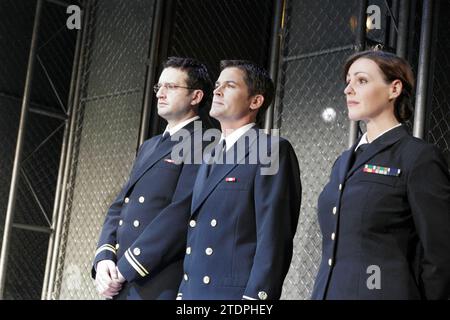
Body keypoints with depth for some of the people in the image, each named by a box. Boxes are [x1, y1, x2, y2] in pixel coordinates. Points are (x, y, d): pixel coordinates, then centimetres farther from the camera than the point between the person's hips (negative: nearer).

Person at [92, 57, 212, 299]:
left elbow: (181, 214, -16)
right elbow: (119, 207, 16)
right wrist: (104, 258, -1)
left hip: (160, 287, -7)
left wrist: (124, 269, -15)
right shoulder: (149, 147, 20)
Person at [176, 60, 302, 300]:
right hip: (191, 291, 7)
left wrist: (255, 296, -19)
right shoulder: (211, 157, 18)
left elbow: (273, 236, -14)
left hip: (236, 292, -7)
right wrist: (183, 291, 12)